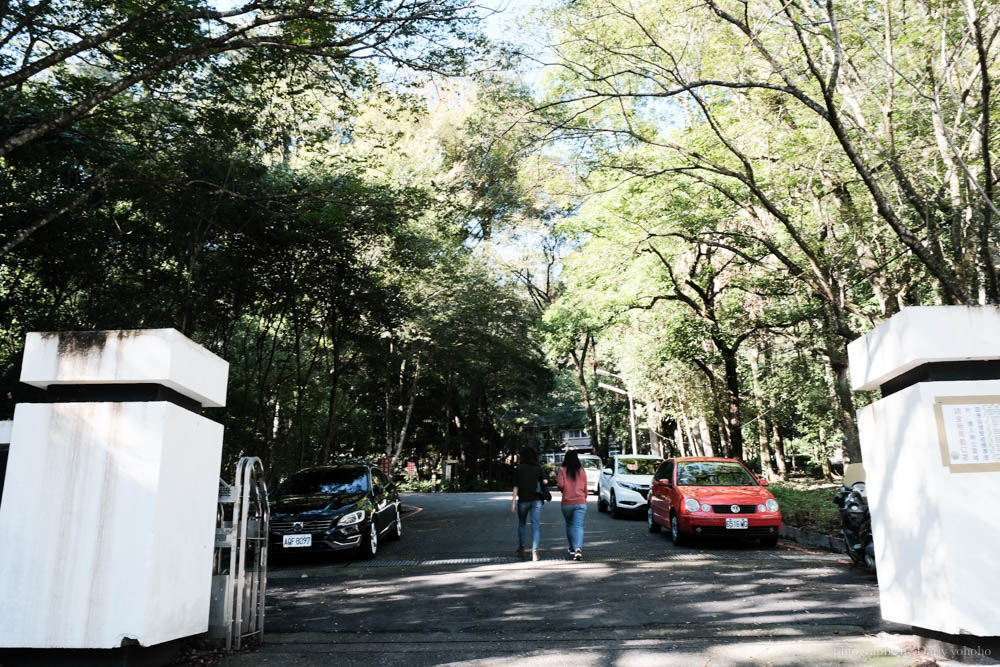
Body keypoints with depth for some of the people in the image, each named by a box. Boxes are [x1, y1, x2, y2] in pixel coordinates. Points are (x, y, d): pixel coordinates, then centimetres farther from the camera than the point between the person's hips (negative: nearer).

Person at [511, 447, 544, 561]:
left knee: (521, 524, 20)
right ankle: (534, 552, -10)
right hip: (536, 500, 0)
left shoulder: (519, 469, -4)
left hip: (523, 500, 0)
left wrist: (513, 502, -4)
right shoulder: (538, 468, 0)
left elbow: (516, 487, -6)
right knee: (535, 526, -1)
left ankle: (521, 547, 27)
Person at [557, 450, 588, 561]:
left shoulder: (562, 470, -4)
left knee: (569, 525, 19)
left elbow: (560, 485, -15)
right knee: (578, 526, -6)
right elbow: (585, 488, 9)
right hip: (580, 503, 0)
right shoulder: (582, 471, 3)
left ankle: (572, 548, 26)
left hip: (567, 503, 0)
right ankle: (578, 548, -24)